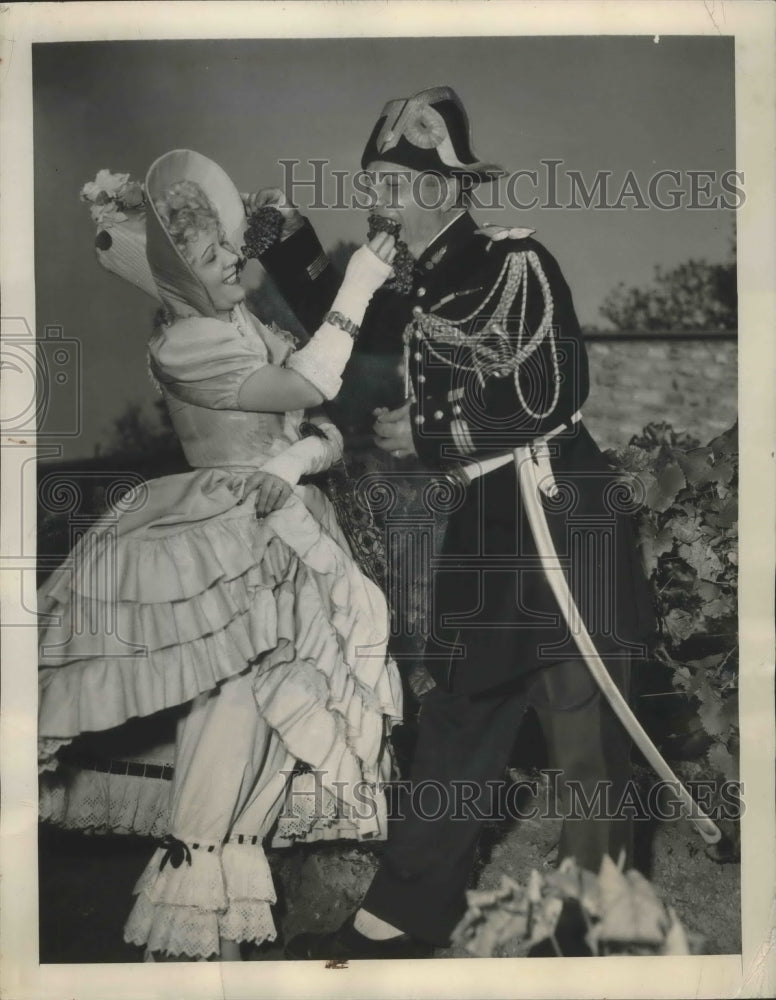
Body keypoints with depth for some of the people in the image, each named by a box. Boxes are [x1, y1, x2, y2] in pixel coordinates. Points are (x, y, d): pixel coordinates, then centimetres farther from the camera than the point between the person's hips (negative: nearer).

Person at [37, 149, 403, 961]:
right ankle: (189, 928, 1)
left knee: (253, 721, 9)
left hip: (283, 541, 7)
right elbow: (310, 385, -19)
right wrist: (355, 289, -13)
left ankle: (202, 897, 28)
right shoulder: (179, 347, -11)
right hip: (226, 547, -7)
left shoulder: (259, 332, 12)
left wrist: (287, 465, -10)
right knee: (234, 707, -15)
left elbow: (328, 435, 11)